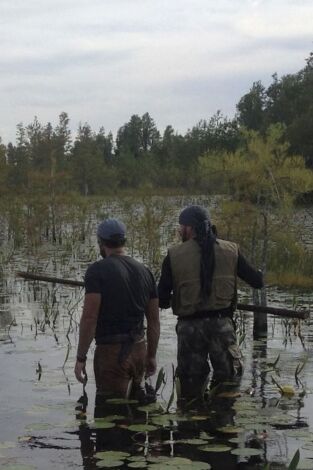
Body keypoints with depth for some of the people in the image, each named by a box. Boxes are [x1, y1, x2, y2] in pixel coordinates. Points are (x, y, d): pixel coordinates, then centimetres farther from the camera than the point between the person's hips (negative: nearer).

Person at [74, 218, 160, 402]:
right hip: (139, 350, 6)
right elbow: (154, 319, 12)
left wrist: (81, 357, -10)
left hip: (111, 352, -6)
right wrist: (152, 355, 20)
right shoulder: (144, 271, 10)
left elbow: (89, 317, -15)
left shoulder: (97, 271, -9)